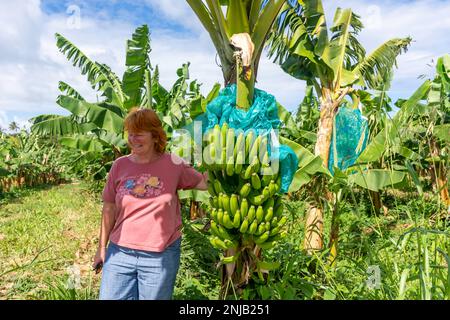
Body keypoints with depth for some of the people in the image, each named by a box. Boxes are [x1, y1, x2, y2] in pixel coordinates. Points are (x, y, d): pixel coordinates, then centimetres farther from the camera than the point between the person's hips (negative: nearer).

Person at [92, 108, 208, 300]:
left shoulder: (173, 164, -6)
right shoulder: (120, 165, -1)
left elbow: (205, 183, -1)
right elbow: (109, 208, 6)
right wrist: (102, 247, 9)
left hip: (161, 255, -1)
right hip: (119, 252, 2)